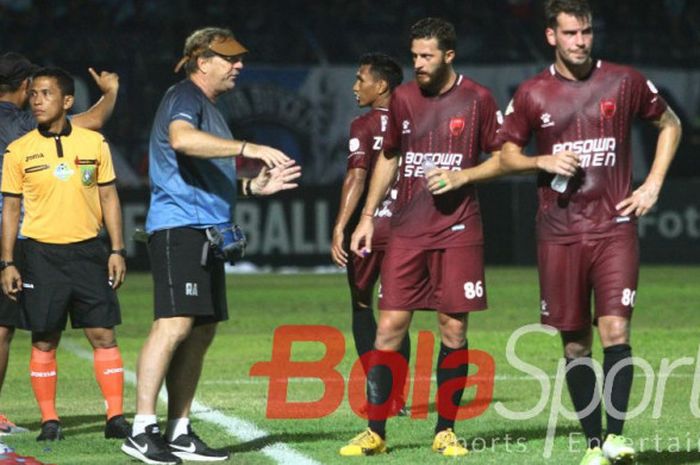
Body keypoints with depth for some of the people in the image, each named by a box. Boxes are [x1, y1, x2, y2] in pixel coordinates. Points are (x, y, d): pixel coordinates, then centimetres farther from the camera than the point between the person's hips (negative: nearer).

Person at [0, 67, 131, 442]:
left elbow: (108, 198, 9)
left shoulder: (93, 143, 4)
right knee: (44, 341, 1)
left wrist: (117, 250, 3)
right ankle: (49, 421, 8)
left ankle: (116, 418, 1)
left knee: (103, 334, -2)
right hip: (41, 253, -1)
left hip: (87, 250, 1)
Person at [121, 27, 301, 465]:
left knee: (201, 331, 8)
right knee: (176, 323, -18)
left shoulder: (210, 109, 25)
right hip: (179, 227, -10)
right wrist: (247, 148, -30)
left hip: (208, 231, 10)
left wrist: (253, 186, 17)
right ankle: (143, 430, -19)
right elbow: (182, 138, -29)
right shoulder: (184, 98, -6)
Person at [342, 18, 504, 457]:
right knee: (390, 326, -3)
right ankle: (376, 431, 2)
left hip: (458, 231, -2)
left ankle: (446, 431, 10)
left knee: (454, 328, 0)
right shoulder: (402, 98, 8)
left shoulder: (477, 99, -1)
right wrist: (368, 216, 13)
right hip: (407, 232, 2)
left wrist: (462, 176, -12)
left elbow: (502, 157, 4)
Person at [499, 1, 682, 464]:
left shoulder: (624, 82, 3)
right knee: (575, 343, 3)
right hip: (559, 233, 2)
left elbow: (670, 124, 16)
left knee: (615, 329, -16)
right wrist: (544, 162, -8)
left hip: (615, 228, -1)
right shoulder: (532, 94, 5)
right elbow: (507, 154, 13)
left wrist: (653, 185, 5)